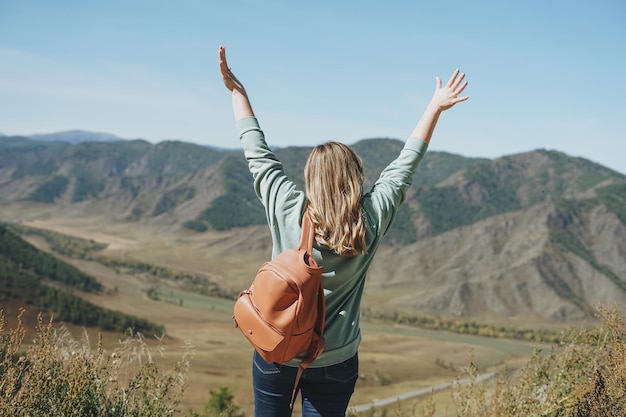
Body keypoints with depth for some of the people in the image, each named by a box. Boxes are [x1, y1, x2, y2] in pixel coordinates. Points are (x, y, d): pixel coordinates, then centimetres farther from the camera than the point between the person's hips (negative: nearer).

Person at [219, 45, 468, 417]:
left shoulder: (287, 209, -12)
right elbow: (406, 165, 1)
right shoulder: (372, 220, -10)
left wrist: (237, 92, 9)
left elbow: (257, 153, -2)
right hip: (335, 363, 0)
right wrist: (435, 108, 9)